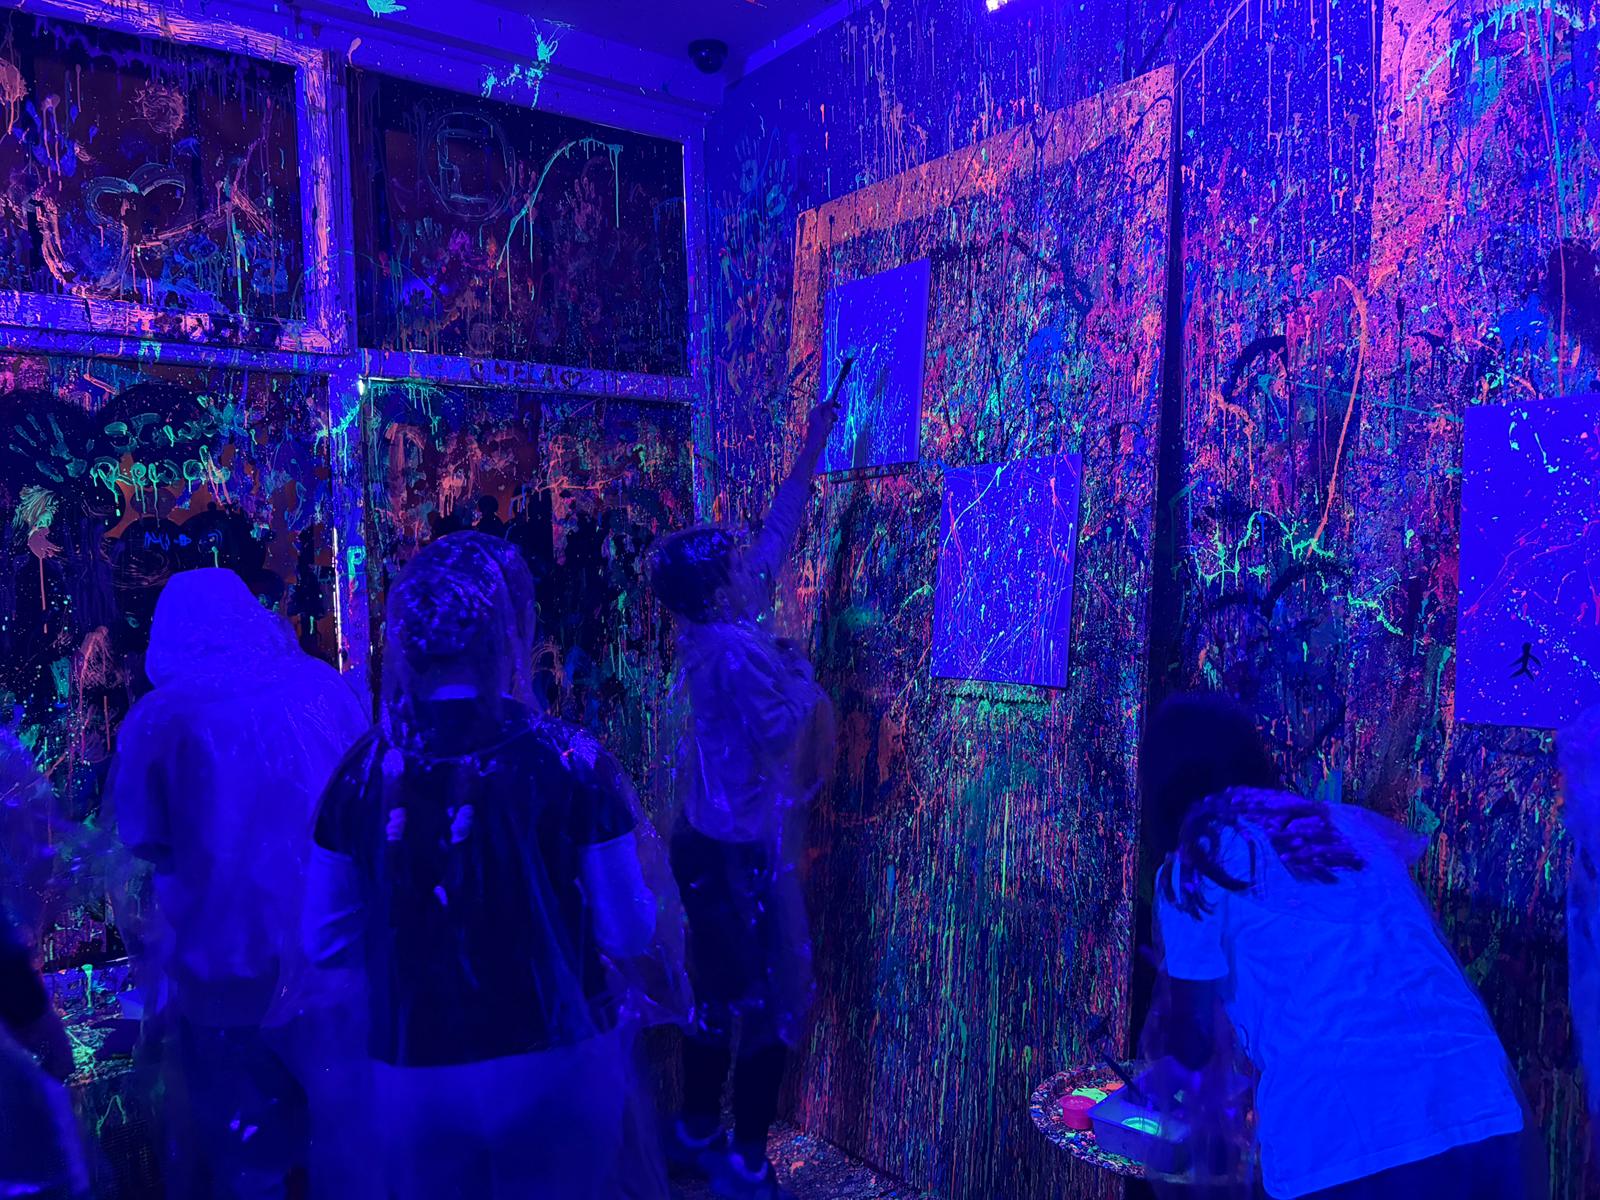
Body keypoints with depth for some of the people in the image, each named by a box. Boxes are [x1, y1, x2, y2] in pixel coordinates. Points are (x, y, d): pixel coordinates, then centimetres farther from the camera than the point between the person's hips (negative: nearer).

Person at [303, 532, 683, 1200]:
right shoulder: (571, 766, -17)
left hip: (415, 1079, 3)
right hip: (553, 1071, -2)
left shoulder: (364, 771, -9)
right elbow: (630, 934, -10)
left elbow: (326, 942, 2)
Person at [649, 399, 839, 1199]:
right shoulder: (734, 650, -21)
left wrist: (812, 450, 13)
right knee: (771, 996, 2)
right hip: (740, 848, -9)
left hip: (712, 840, 9)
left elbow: (777, 532, 10)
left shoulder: (718, 630, 5)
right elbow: (791, 728, -21)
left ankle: (697, 1133, 32)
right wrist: (801, 676, -2)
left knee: (719, 992, 19)